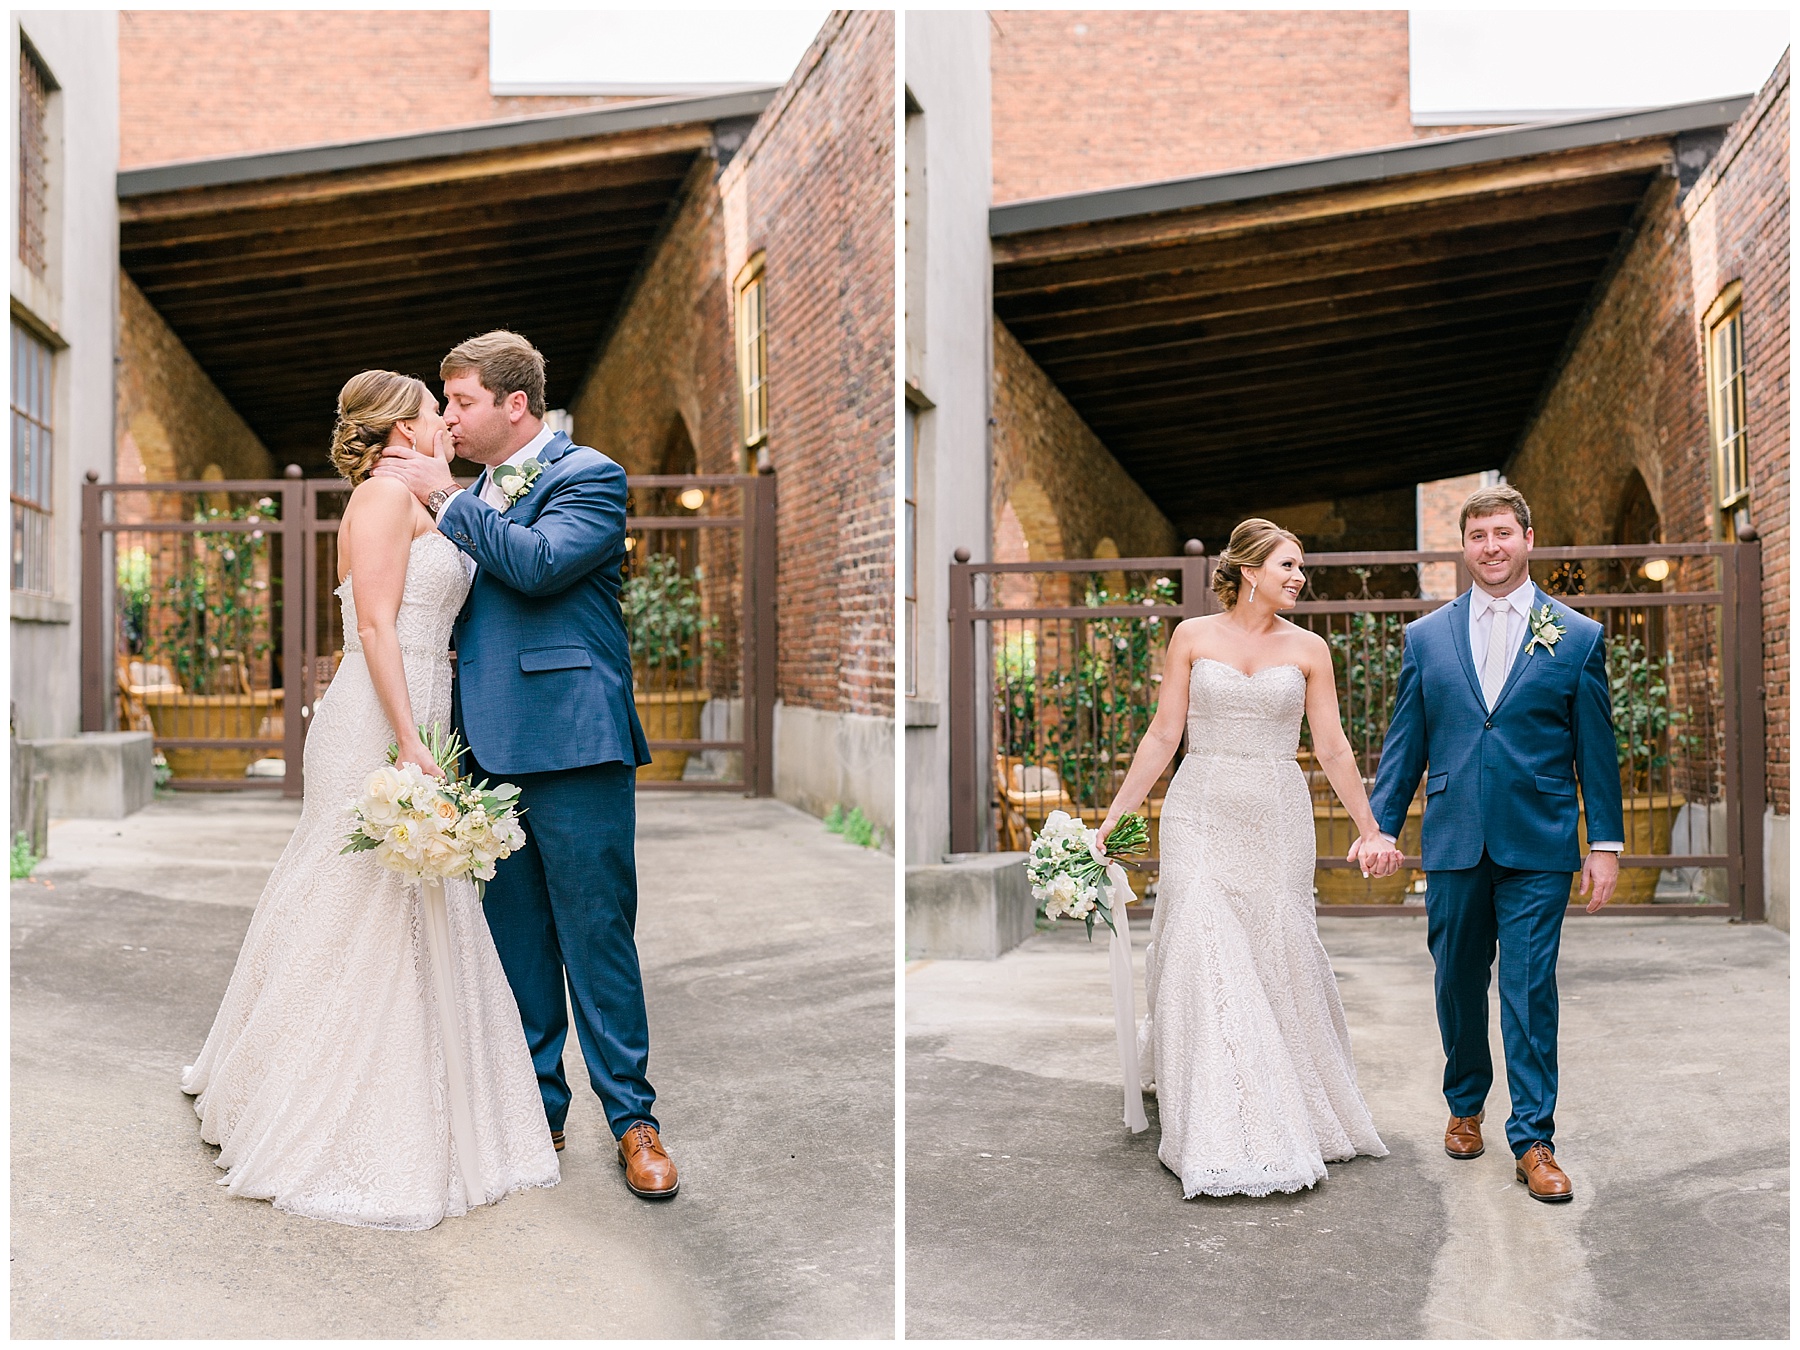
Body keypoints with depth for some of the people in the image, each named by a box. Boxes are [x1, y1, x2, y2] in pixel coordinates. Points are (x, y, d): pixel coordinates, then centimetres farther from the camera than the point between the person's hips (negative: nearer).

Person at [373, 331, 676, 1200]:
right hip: (487, 744, 7)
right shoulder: (471, 496, 18)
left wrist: (443, 499, -10)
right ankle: (536, 1105, 24)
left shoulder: (588, 477, -2)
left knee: (596, 933, -3)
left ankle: (632, 1118, 8)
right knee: (514, 937, 12)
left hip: (570, 739, -7)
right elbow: (445, 608, 19)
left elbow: (539, 563, -19)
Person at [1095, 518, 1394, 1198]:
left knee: (1277, 955, 1)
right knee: (1203, 955, -7)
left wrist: (1369, 828, 5)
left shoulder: (1308, 649, 6)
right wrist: (1114, 814, 0)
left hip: (1277, 818, 1)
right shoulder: (1192, 636, 3)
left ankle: (1291, 1112, 22)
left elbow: (1332, 747, 7)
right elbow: (1163, 736, 3)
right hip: (1201, 813, -1)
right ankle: (1218, 1136, 0)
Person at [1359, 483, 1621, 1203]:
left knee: (1531, 991, -2)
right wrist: (1381, 823, 3)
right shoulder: (1426, 636, 8)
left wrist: (1606, 843, 1)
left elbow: (1596, 750, 4)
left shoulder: (1578, 637, 4)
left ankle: (1533, 1142, 7)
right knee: (1457, 984, 12)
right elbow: (1405, 741, 10)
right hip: (1453, 843, 2)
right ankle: (1465, 1106, 32)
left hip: (1537, 847, -2)